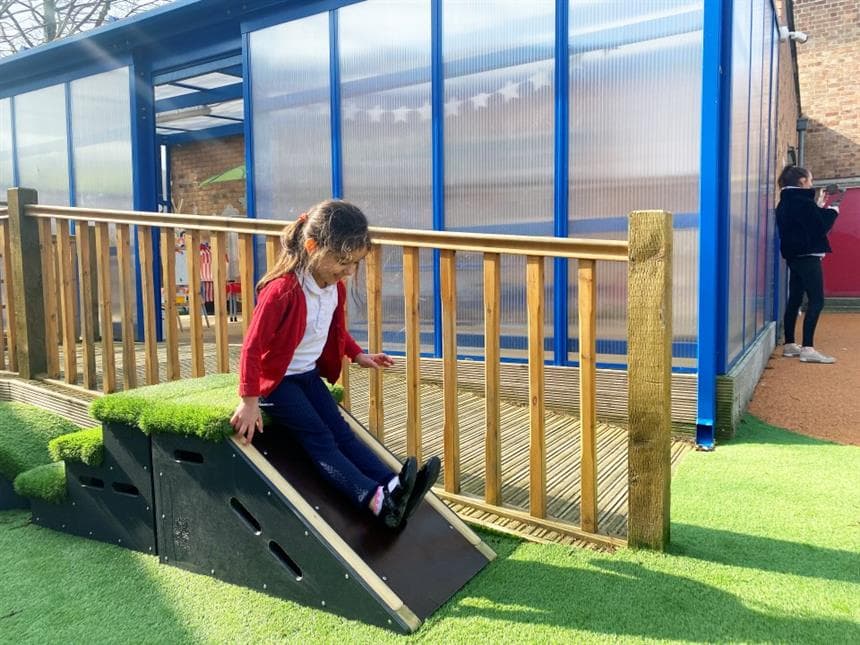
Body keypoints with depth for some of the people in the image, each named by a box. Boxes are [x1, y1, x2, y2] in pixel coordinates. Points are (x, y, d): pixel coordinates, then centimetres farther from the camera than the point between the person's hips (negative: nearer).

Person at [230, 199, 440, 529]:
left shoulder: (335, 287, 0)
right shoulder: (283, 290, -27)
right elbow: (252, 347, -25)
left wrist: (358, 355, 14)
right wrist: (249, 402, -26)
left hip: (310, 375, 8)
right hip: (276, 379, -8)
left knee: (342, 432, -6)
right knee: (320, 439, -18)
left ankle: (394, 487, -20)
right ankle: (376, 500, -32)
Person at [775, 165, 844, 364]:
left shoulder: (786, 202, 12)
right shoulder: (802, 201, -15)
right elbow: (820, 226, -15)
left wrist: (820, 209, 14)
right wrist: (832, 211, 0)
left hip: (793, 256, 10)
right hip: (807, 256, -10)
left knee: (794, 299, 12)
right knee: (816, 300, -9)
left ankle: (789, 345, 15)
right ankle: (807, 348, -13)